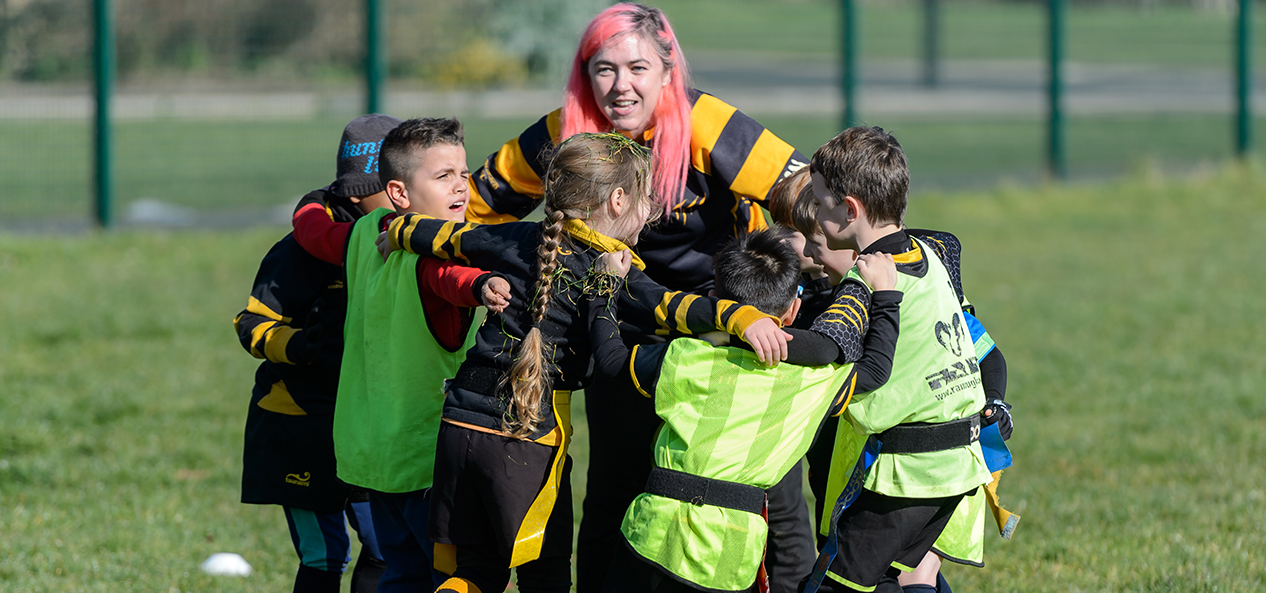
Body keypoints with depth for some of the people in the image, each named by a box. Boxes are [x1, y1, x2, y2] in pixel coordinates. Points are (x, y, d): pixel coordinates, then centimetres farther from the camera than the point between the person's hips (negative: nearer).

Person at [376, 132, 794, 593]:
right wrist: (741, 317, -40)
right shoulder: (608, 275, -9)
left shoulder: (522, 241, 7)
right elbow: (667, 308, -27)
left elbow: (447, 239, 20)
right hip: (530, 435, -5)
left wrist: (399, 234, 41)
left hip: (461, 420, 5)